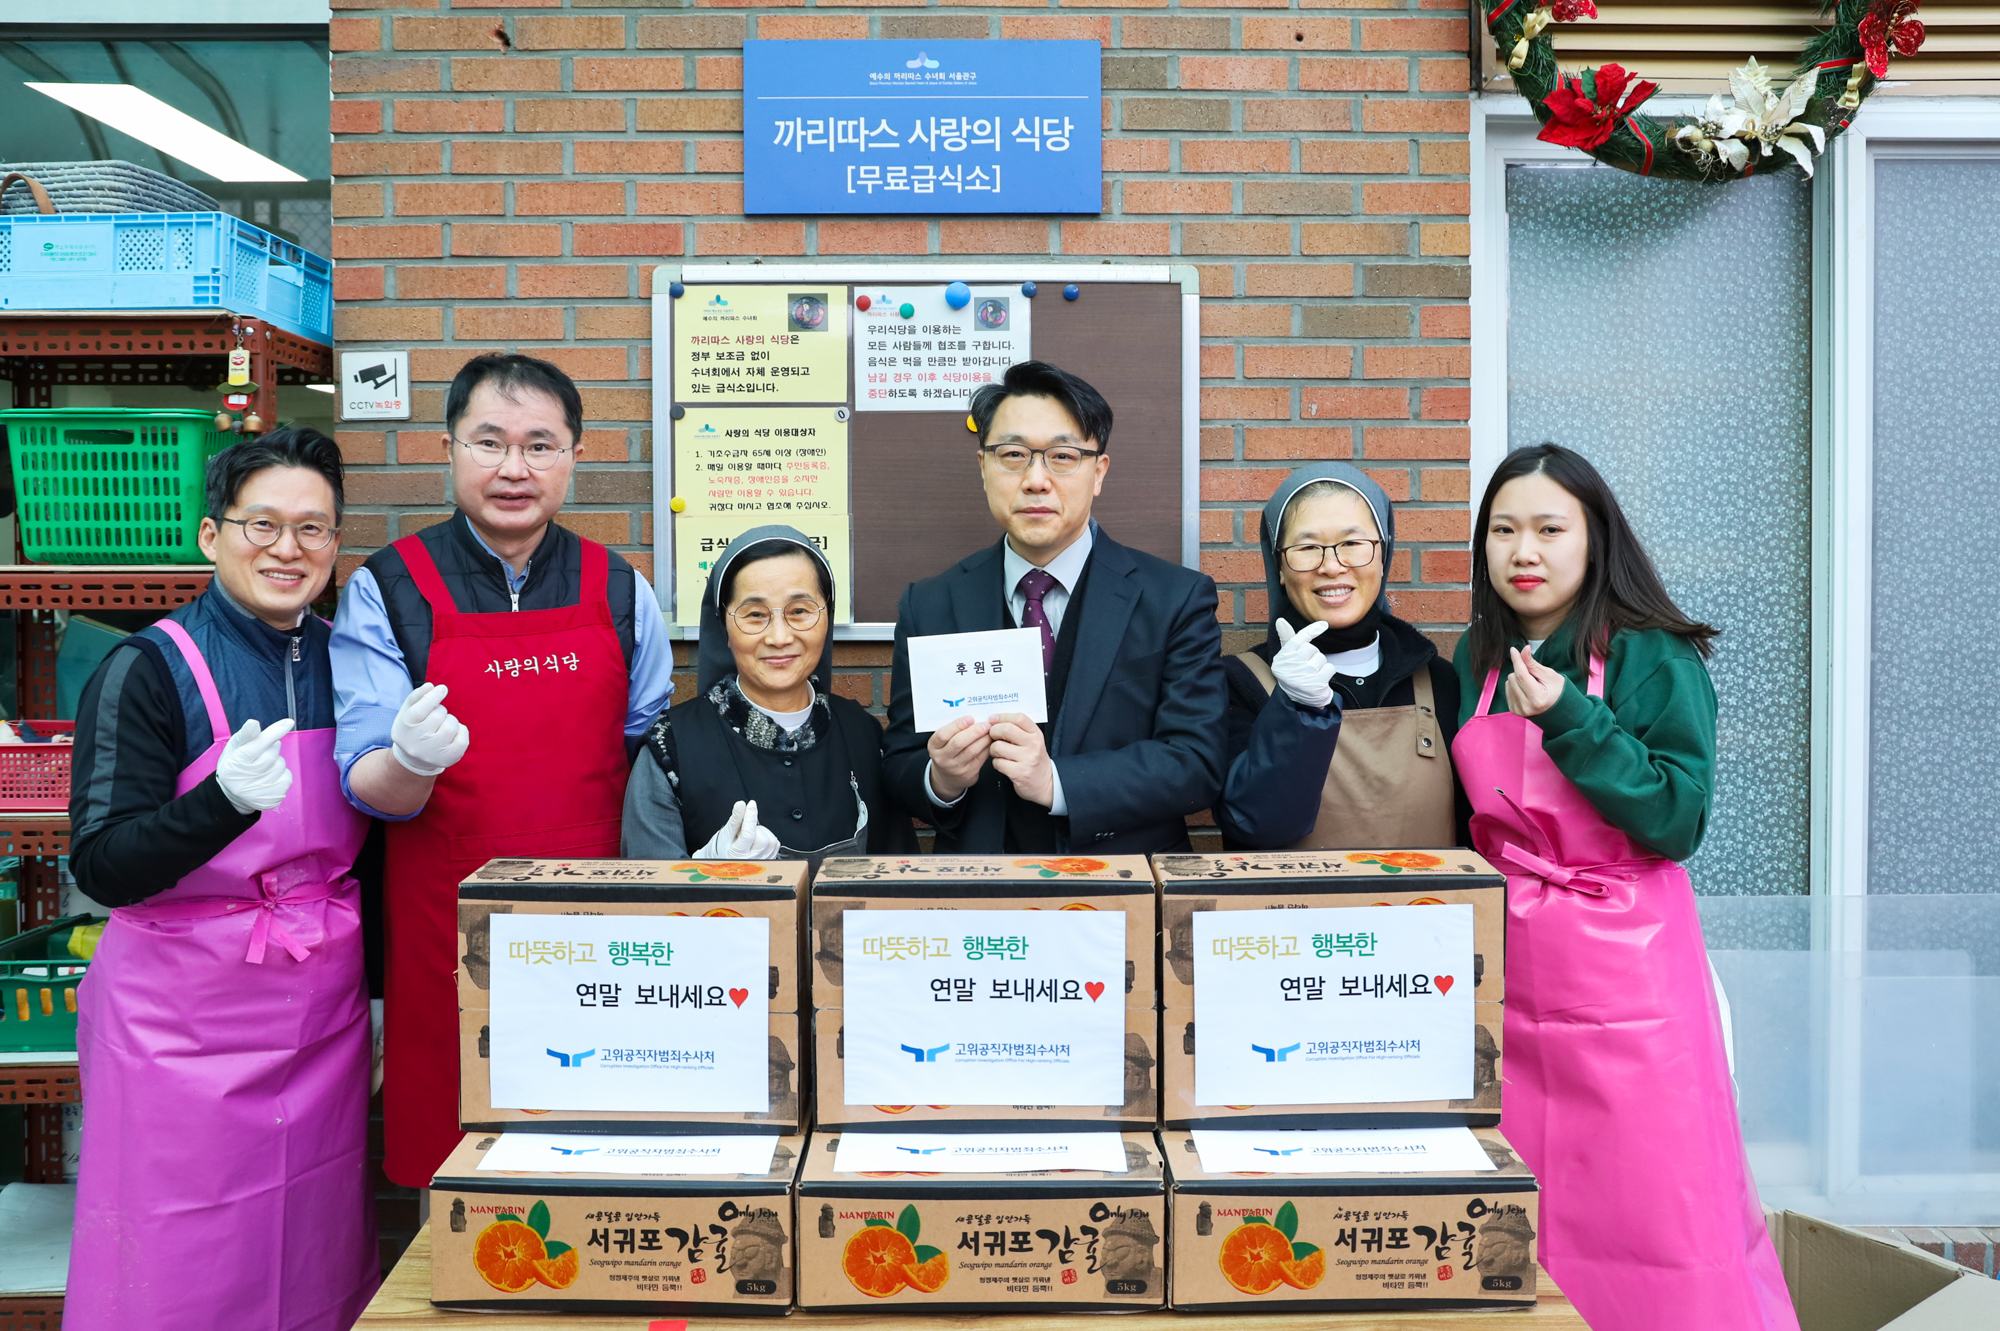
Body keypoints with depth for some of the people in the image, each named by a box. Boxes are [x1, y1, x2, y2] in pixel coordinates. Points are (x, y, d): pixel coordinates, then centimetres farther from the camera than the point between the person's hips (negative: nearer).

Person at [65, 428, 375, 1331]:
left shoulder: (343, 662, 5)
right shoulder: (148, 671, -10)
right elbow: (104, 868, -15)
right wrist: (224, 800, -31)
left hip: (325, 1014, 5)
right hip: (187, 1014, -4)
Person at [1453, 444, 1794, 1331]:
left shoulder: (1653, 658, -7)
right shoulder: (1477, 661, 8)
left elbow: (1678, 823, -15)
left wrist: (1570, 720, -22)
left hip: (1622, 961, -4)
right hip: (1508, 962, 5)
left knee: (1650, 1206, 1)